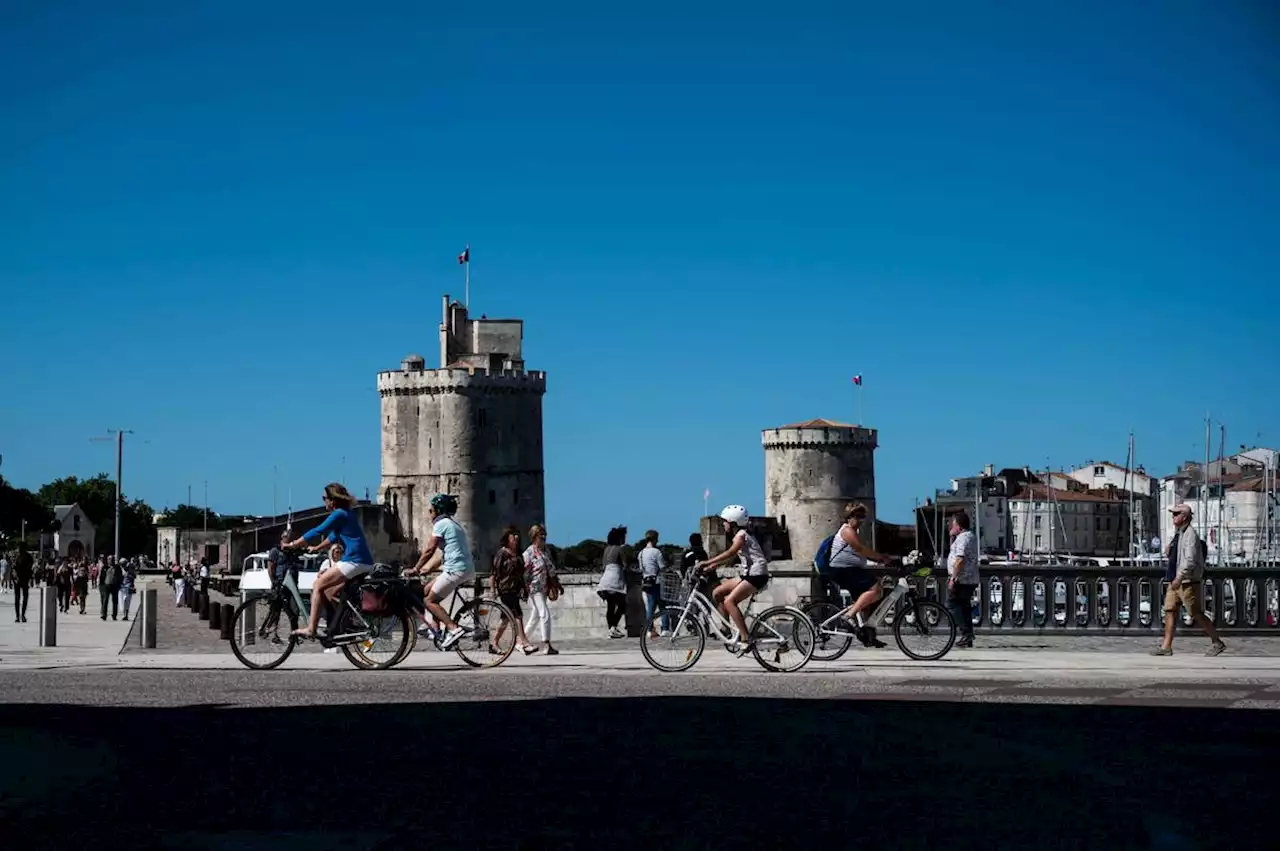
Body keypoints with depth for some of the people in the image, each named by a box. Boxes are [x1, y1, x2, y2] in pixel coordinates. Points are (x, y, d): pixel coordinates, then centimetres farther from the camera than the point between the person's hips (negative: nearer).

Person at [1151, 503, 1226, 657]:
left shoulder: (1190, 534, -16)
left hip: (1188, 582, -9)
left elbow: (1190, 560, -24)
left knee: (1196, 614, -3)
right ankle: (1166, 647, 6)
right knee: (1170, 611, 5)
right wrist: (1169, 553, 4)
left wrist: (1179, 578, -26)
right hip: (1176, 581, 9)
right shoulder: (1178, 533, 13)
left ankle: (1217, 643, 8)